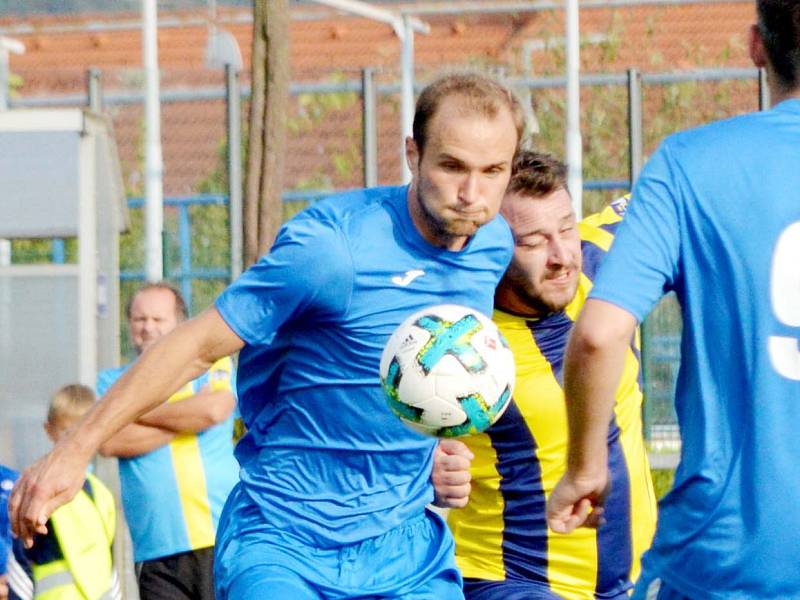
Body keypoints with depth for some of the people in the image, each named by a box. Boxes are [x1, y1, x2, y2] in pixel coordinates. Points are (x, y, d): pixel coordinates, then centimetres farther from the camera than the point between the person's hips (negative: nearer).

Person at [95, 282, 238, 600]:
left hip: (222, 541, -2)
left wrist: (136, 413, -1)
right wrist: (187, 417, -4)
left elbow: (214, 409, -10)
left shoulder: (213, 365, 12)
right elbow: (110, 442, -3)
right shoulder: (113, 381, 16)